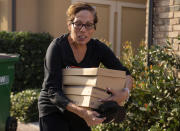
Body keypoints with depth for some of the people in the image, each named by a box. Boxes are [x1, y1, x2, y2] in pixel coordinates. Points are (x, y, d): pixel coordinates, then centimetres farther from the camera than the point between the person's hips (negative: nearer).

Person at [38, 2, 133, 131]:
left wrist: (125, 93, -27)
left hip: (81, 111, 4)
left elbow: (125, 73, -4)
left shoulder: (98, 48, -8)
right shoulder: (57, 47, -21)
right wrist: (82, 112, -40)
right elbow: (53, 91, -27)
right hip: (54, 111, -4)